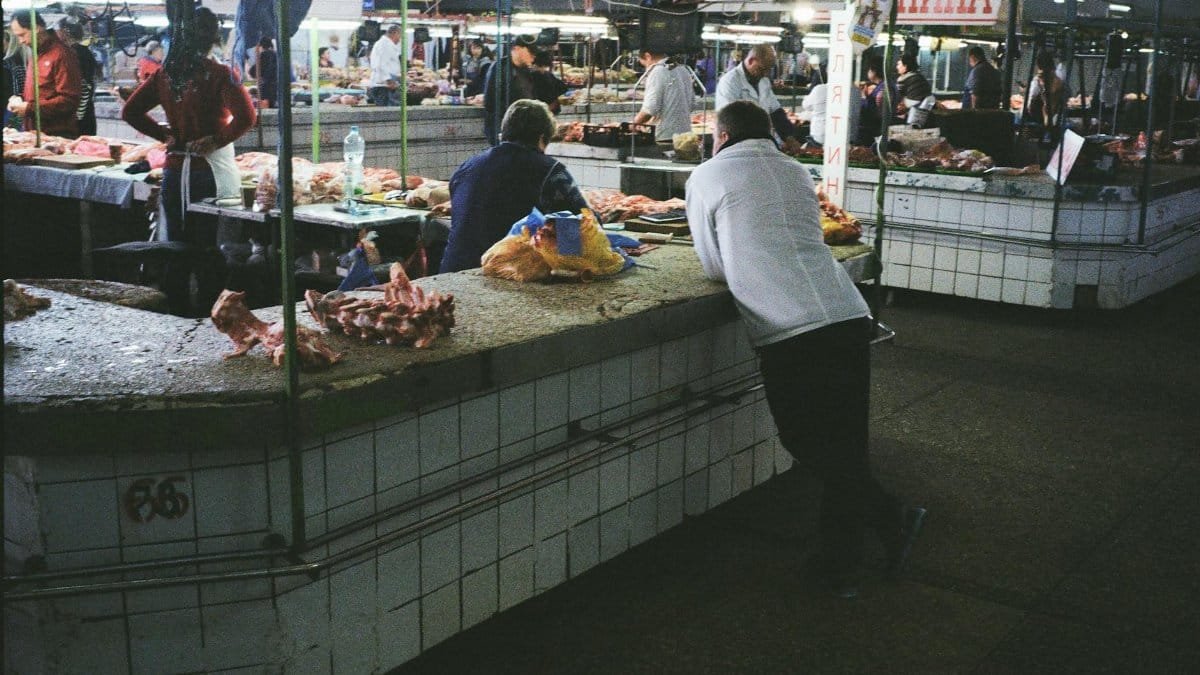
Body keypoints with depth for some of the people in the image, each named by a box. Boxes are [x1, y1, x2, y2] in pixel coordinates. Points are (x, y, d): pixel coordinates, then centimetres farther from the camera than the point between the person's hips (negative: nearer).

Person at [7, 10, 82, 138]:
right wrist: (21, 99, 7)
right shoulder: (36, 54, 16)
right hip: (35, 133, 8)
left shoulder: (61, 54, -12)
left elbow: (68, 101, -19)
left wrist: (29, 108, -18)